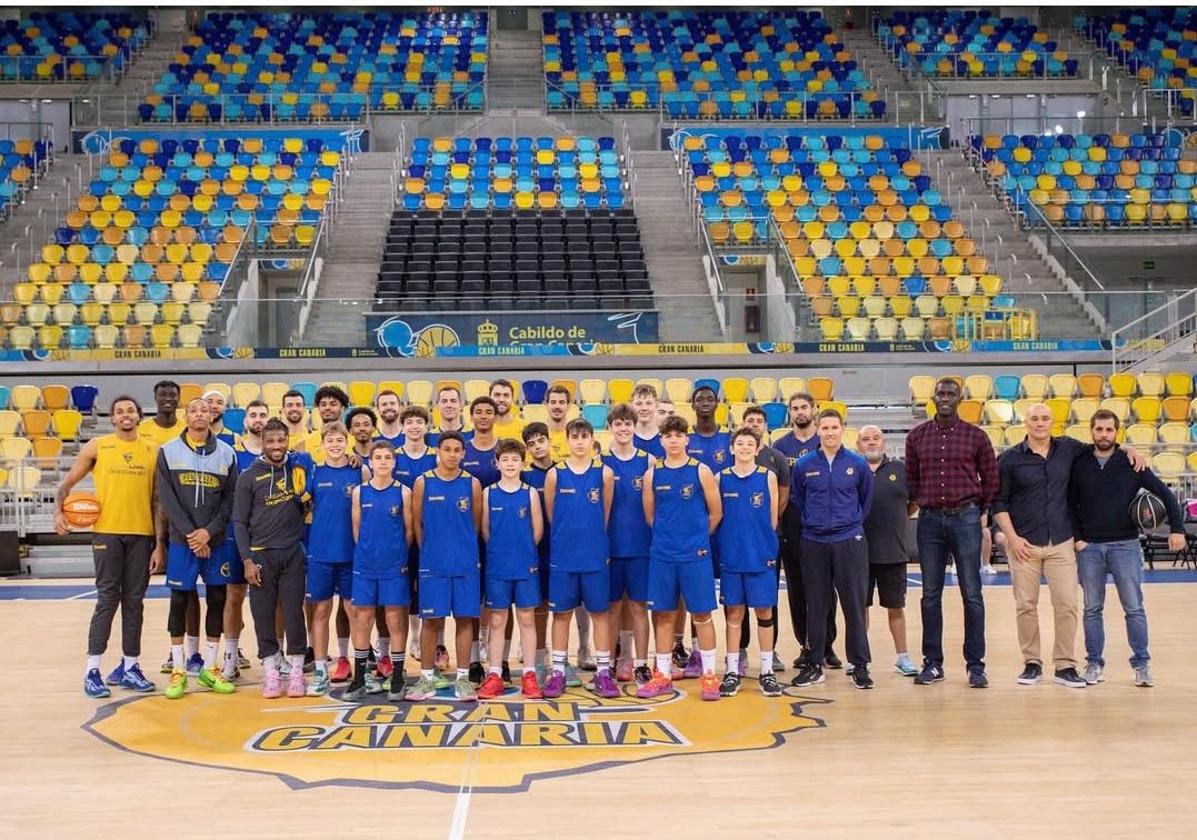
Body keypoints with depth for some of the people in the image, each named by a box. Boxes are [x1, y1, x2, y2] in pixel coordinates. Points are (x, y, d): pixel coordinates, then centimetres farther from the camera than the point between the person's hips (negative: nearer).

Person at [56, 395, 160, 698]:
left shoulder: (152, 450, 7)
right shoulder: (96, 447, 3)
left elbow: (157, 499, 6)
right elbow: (67, 483, 8)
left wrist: (160, 543, 2)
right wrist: (58, 511, -11)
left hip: (141, 534, 2)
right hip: (107, 532, -2)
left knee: (134, 602, 7)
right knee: (107, 600, -3)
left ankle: (129, 667, 16)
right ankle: (92, 671, 3)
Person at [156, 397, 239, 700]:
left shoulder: (226, 453, 5)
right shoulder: (168, 452, 1)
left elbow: (230, 499, 2)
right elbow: (167, 499, -5)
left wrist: (209, 531, -11)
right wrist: (190, 534, -12)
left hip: (217, 541, 2)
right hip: (181, 541, -2)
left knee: (217, 600, 5)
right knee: (179, 601, 2)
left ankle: (210, 668, 16)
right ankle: (178, 671, 11)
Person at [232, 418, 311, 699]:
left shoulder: (300, 468, 5)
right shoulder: (249, 477, 2)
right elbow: (239, 522, 1)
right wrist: (247, 559, -7)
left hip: (293, 553, 1)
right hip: (261, 555, 0)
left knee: (294, 613, 2)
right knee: (263, 615, 3)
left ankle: (296, 671, 10)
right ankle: (270, 672, 12)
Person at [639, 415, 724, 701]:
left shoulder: (701, 471, -2)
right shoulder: (652, 474, 4)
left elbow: (716, 513, 3)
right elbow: (650, 516, 12)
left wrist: (696, 538, 9)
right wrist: (668, 536, 11)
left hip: (696, 555, -2)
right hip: (662, 555, 2)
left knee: (702, 614, 2)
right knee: (663, 615, 8)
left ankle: (709, 676, 10)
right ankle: (662, 676, 17)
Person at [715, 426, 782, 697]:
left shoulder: (768, 477, 1)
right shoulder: (722, 478, 4)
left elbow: (773, 518, 4)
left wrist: (763, 543, 5)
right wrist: (732, 541, 1)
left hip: (761, 556, -1)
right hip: (731, 556, 1)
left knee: (764, 611, 5)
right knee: (733, 613, 7)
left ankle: (767, 671, 14)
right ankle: (732, 671, 15)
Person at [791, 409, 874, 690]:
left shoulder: (858, 464, 0)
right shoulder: (804, 465, 1)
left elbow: (866, 499, 12)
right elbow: (796, 499, 13)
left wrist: (853, 522, 12)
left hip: (850, 542, -1)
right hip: (814, 543, 1)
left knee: (855, 604, 1)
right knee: (816, 606, 7)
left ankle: (860, 666, 10)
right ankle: (814, 664, 16)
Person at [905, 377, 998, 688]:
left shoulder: (976, 437, 1)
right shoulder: (917, 436, 6)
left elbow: (991, 479, 7)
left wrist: (975, 509, 7)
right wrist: (923, 503, 8)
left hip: (965, 519, -2)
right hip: (930, 520, 2)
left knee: (972, 594, 0)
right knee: (930, 595, 6)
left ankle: (976, 665, 7)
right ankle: (932, 663, 14)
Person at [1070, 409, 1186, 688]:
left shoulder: (1130, 463, -1)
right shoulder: (1079, 465, 2)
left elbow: (1165, 494, 1)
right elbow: (1070, 505, 6)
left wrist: (1177, 529, -6)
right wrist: (1076, 538, -2)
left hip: (1125, 545, -1)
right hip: (1089, 548, 1)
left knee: (1134, 609, -1)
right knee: (1092, 609, 7)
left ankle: (1141, 665, 7)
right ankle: (1094, 664, 15)